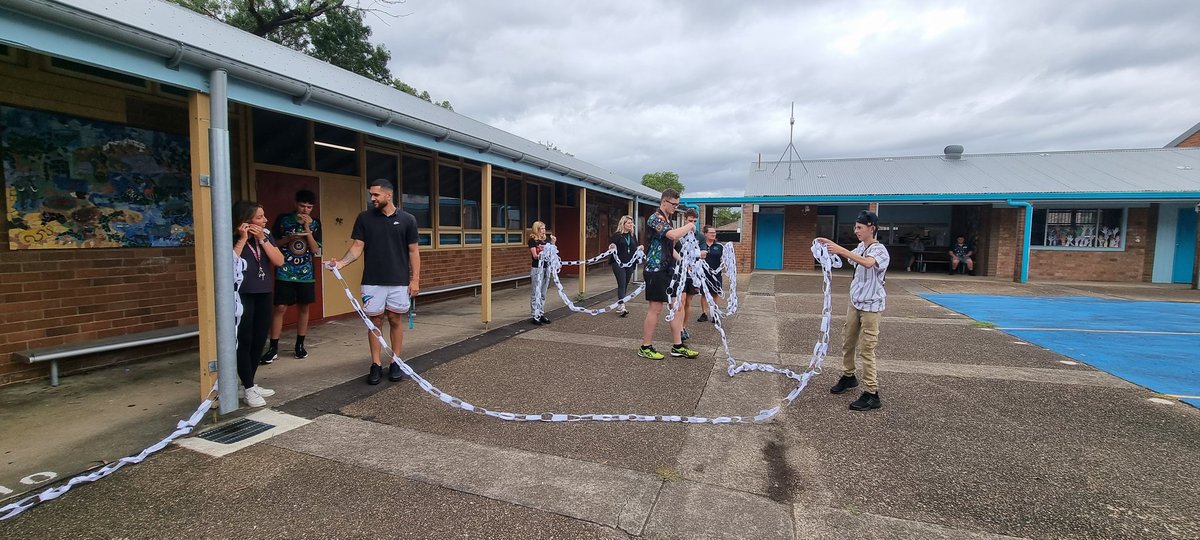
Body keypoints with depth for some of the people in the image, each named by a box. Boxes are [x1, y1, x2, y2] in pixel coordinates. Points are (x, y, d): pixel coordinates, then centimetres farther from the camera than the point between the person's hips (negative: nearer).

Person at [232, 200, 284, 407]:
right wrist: (242, 240, -20)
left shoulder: (266, 235, 6)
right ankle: (248, 389, 7)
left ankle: (250, 385, 24)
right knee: (244, 342, -1)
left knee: (259, 341, 10)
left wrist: (262, 239, -11)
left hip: (263, 294, 6)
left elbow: (279, 261, -4)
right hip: (242, 296, -6)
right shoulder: (233, 238, -8)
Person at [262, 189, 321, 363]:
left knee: (304, 308, 6)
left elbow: (316, 250, -4)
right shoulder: (283, 219, 0)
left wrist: (307, 228, -13)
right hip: (285, 272, -2)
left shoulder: (315, 223, 4)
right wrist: (288, 238, -15)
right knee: (280, 308, -4)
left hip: (306, 273, 2)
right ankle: (273, 348, 4)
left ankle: (300, 345, 18)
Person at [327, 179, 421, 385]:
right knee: (375, 321, 6)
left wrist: (415, 279, -3)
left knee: (396, 320, 7)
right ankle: (376, 365, 15)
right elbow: (357, 247, 1)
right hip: (372, 282, 1)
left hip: (399, 281, -1)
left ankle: (396, 362, 18)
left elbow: (413, 251, 2)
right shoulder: (364, 218, 3)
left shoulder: (407, 219, 0)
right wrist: (342, 262, -17)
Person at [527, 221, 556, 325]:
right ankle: (535, 316, -1)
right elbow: (535, 255, -13)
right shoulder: (532, 240, -6)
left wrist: (553, 242, 0)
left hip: (547, 267, 6)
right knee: (536, 293, -5)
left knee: (543, 293, 11)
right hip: (537, 268, -6)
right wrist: (541, 255, -30)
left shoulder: (547, 238, 11)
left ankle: (541, 314, 19)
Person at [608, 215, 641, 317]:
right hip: (619, 263, -5)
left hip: (629, 264, 6)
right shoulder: (617, 235, -2)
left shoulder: (633, 236, 14)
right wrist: (611, 247, -25)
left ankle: (620, 304, 19)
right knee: (622, 284, -13)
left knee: (625, 285, 9)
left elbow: (636, 249, 16)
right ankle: (621, 306, -17)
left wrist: (640, 248, -4)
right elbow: (611, 247, -4)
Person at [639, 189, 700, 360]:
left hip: (668, 269, 9)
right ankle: (645, 348, 8)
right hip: (656, 269, -9)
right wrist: (689, 226, -14)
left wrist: (684, 230, 11)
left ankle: (677, 346, 16)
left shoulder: (668, 220, 15)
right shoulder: (655, 219, -14)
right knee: (656, 309, -4)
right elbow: (672, 234, -29)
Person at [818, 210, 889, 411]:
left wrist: (840, 249, -41)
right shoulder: (860, 248, 7)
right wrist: (832, 245, 5)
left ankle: (872, 394, -2)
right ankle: (848, 376, 36)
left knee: (866, 349, -8)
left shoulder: (879, 250, -16)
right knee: (847, 341, 17)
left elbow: (867, 263, -36)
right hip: (855, 302, 8)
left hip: (871, 306, -8)